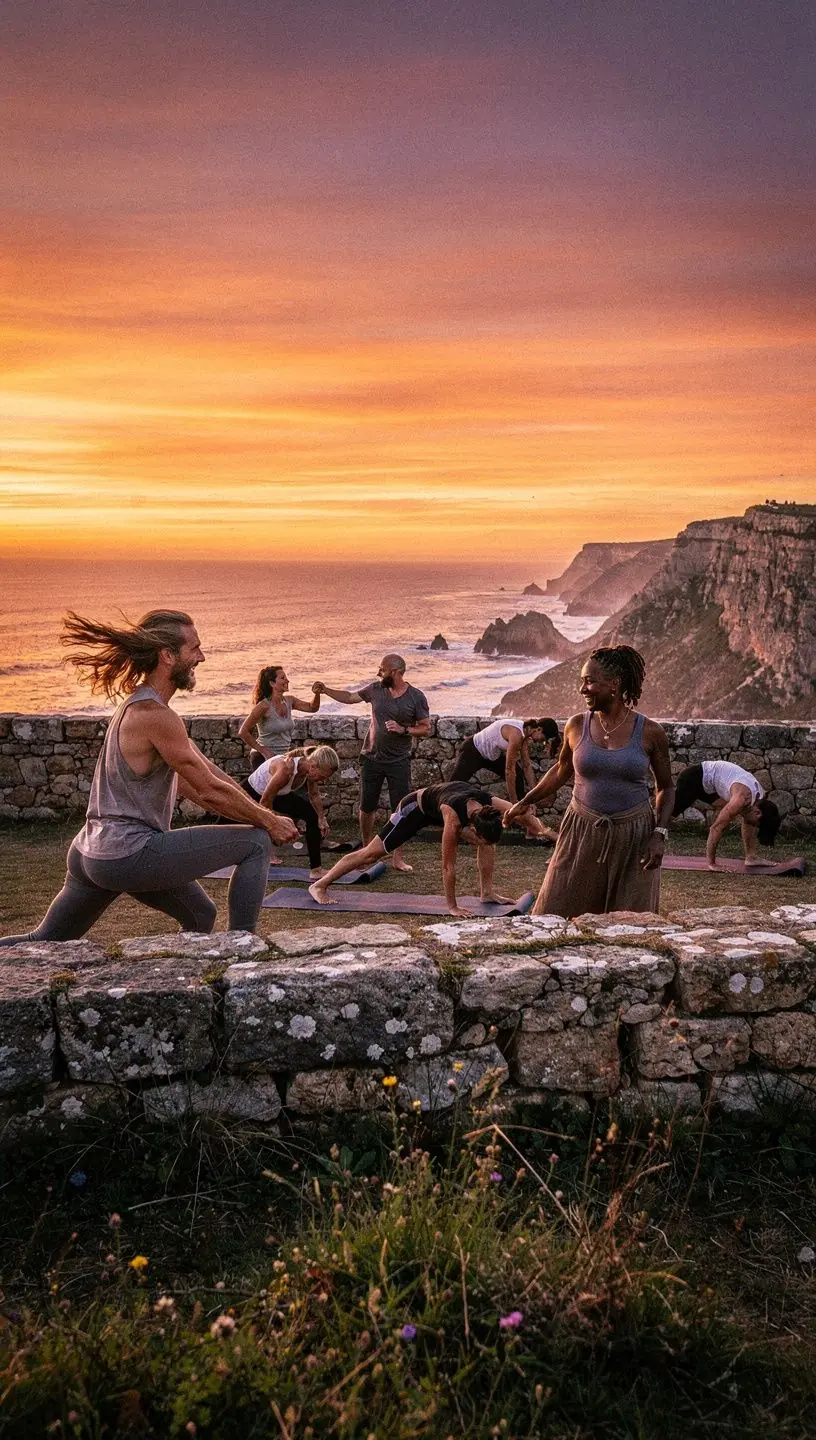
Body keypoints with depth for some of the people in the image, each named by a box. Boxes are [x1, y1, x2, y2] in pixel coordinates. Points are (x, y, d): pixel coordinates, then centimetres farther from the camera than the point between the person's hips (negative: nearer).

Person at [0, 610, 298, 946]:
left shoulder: (140, 704, 13)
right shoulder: (154, 715, -19)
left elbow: (206, 773, 16)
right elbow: (210, 792, -14)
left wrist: (260, 812, 13)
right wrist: (270, 821, -2)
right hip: (129, 853, -10)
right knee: (256, 843, -7)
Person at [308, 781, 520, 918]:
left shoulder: (490, 804, -31)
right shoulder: (453, 817, -45)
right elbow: (448, 866, -39)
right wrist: (452, 907, -34)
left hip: (436, 806, 6)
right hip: (416, 807, -6)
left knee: (489, 841, -4)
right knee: (373, 852, -6)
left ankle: (487, 892, 8)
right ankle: (319, 886, 2)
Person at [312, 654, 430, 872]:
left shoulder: (416, 697, -10)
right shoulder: (375, 689, -2)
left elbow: (426, 728, -6)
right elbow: (350, 697, 15)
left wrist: (404, 730, -20)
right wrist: (326, 690, 8)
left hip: (399, 762, -3)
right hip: (372, 758, 3)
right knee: (367, 808, 9)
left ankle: (396, 856, 9)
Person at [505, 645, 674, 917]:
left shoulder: (650, 732, -5)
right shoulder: (577, 726, -1)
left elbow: (665, 787, 6)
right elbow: (562, 770, 18)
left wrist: (659, 834, -6)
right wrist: (525, 802, 17)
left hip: (633, 838, -1)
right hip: (582, 834, 1)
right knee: (556, 916, 0)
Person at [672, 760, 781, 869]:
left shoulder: (759, 796, -2)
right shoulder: (742, 798, -29)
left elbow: (748, 826, 13)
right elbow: (717, 827, -27)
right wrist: (711, 863, -21)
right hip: (693, 779, -9)